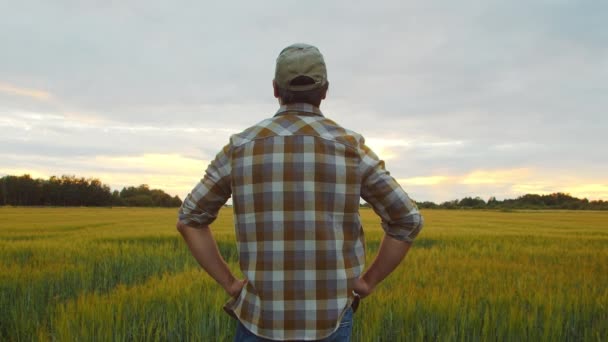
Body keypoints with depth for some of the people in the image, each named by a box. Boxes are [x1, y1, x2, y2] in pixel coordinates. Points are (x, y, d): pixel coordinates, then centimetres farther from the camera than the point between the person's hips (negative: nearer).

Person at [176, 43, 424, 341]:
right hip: (329, 318, 0)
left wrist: (229, 283, 7)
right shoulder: (350, 148, -5)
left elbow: (189, 219, 1)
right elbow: (408, 221, -3)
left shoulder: (242, 146, -3)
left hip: (263, 317, 0)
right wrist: (367, 282, 6)